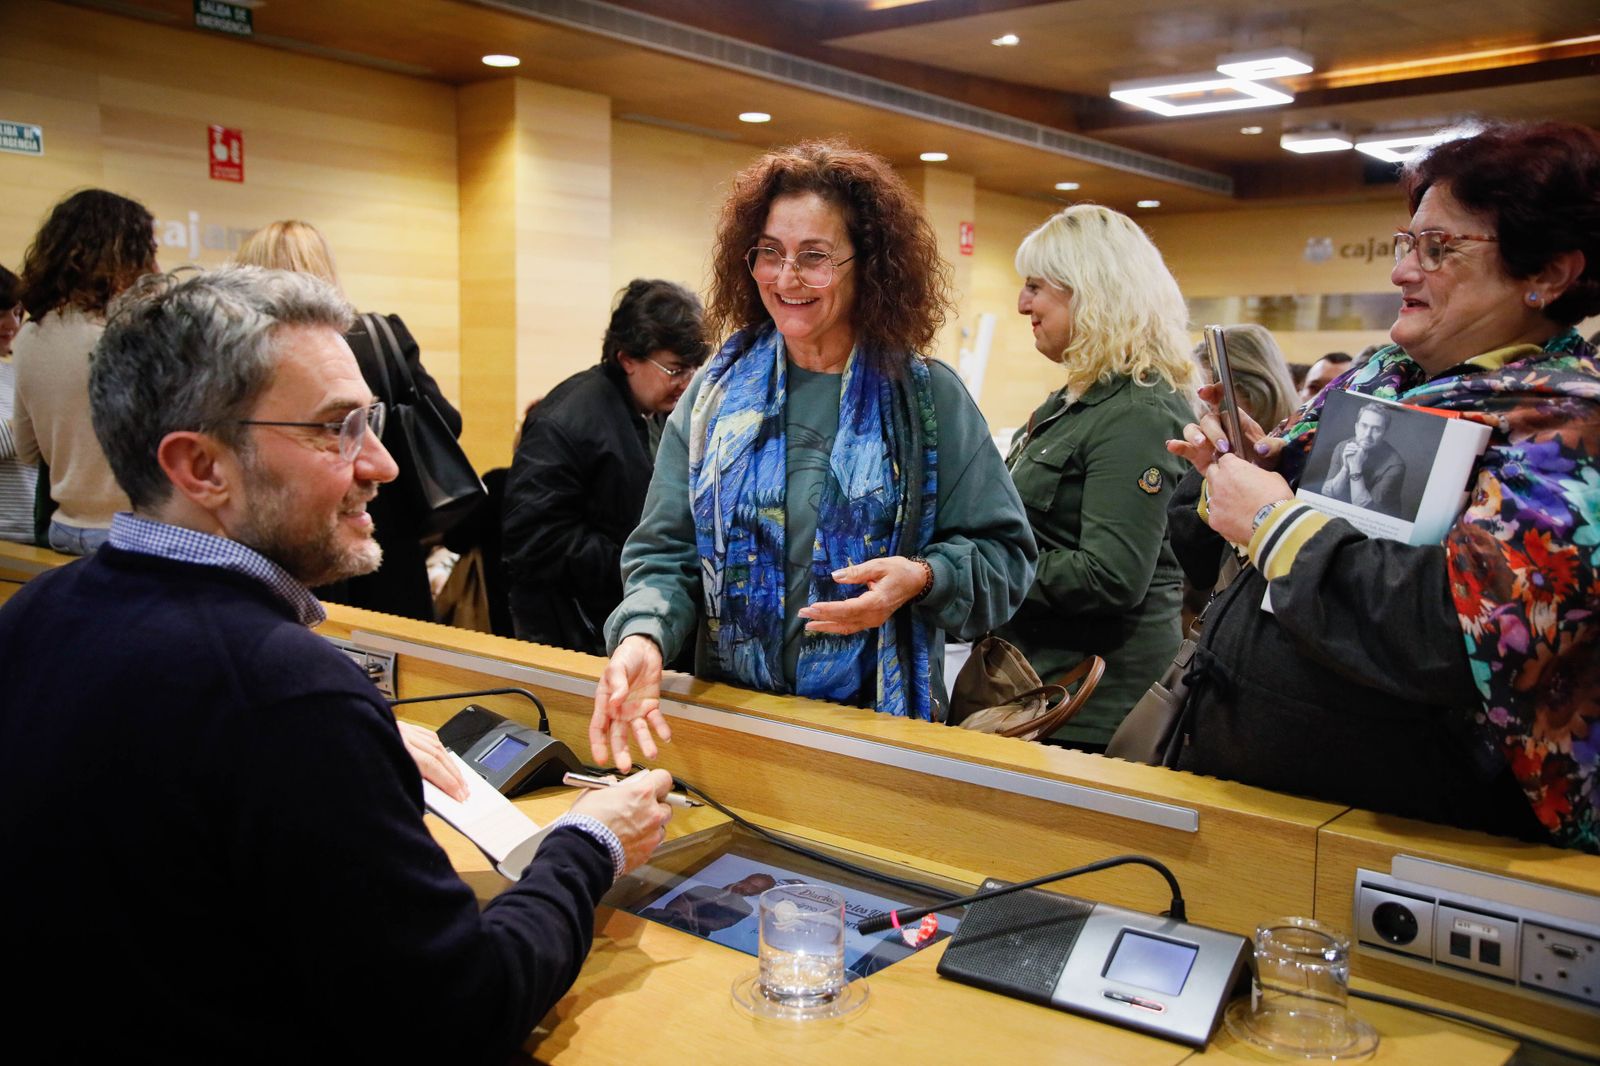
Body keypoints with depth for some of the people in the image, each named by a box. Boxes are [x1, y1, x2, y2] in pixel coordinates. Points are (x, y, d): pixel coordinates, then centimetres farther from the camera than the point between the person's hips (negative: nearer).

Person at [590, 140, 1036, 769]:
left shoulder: (927, 397, -5)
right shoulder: (717, 393, 0)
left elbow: (1003, 556, -3)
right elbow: (668, 553, -3)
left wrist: (922, 577, -22)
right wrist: (643, 635, -23)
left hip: (883, 717, -1)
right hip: (728, 713, 2)